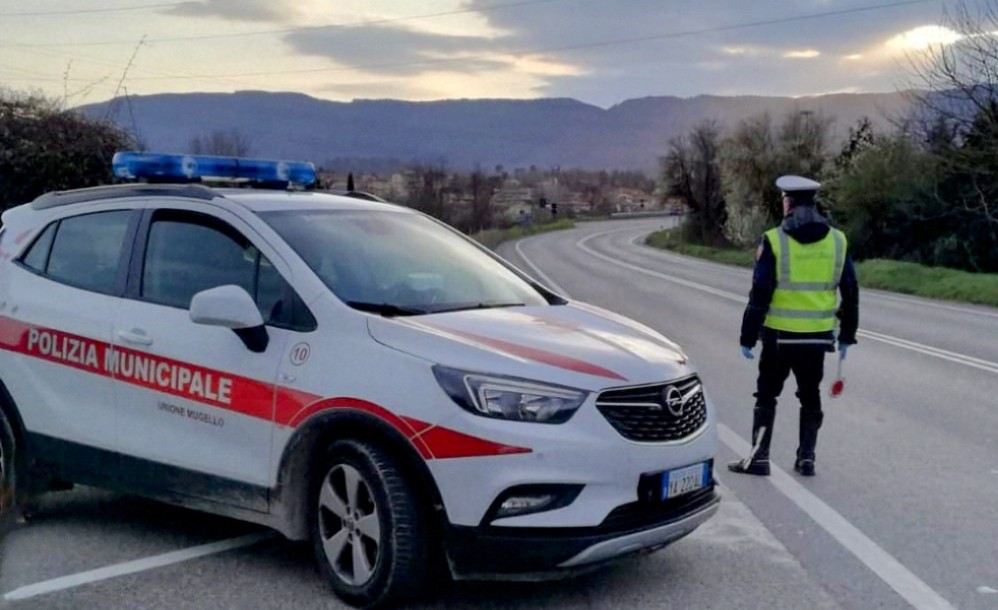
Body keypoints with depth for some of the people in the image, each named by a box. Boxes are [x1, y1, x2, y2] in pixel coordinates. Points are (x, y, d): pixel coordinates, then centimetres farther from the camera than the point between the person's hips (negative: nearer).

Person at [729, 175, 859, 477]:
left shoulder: (774, 241, -10)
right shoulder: (837, 241, 2)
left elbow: (760, 294, -11)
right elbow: (850, 294, 7)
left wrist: (748, 337, -4)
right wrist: (847, 336, 16)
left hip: (780, 335, -3)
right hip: (818, 336, 3)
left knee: (767, 395, 9)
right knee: (810, 396, 16)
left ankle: (759, 457, 10)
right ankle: (806, 458, 19)